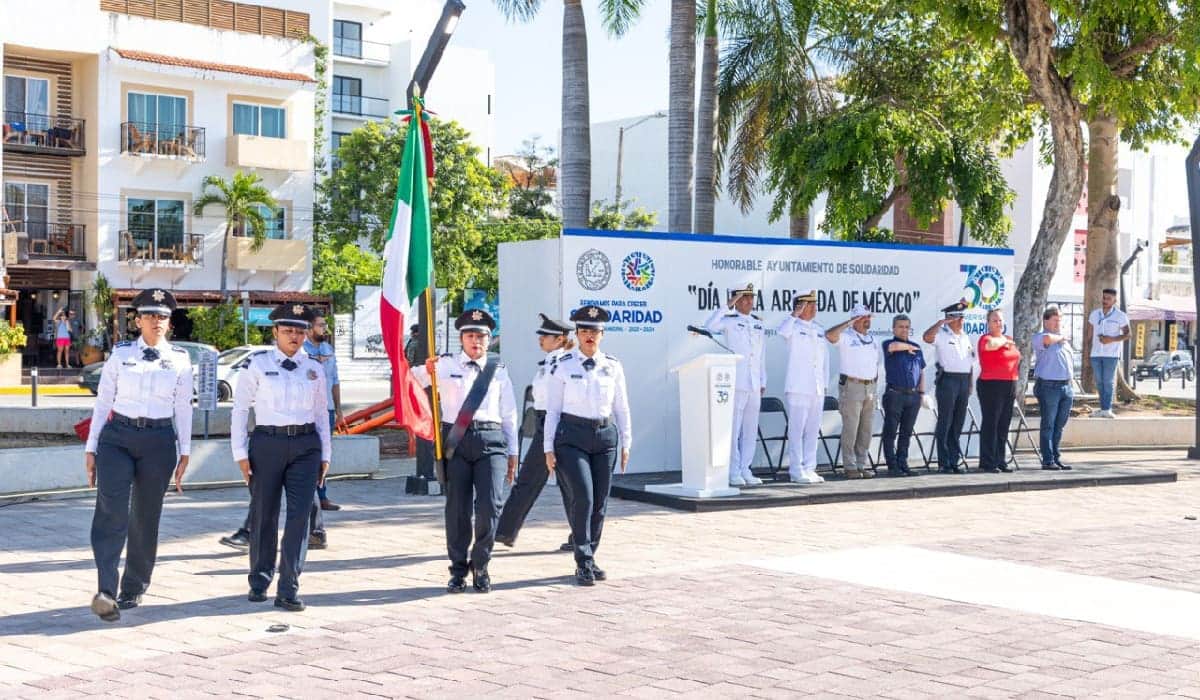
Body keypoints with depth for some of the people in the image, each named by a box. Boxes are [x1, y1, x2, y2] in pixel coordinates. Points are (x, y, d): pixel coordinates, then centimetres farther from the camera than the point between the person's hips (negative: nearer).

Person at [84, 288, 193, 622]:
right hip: (117, 437, -1)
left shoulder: (180, 360, 6)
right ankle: (106, 591, -22)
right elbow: (103, 402, 6)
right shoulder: (120, 354, 5)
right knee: (111, 511, -16)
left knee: (145, 516, 7)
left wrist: (184, 453, 4)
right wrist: (91, 447, 4)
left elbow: (183, 409, 7)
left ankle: (133, 590, 21)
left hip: (159, 442, 1)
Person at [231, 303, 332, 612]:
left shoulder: (314, 369, 9)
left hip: (306, 446, 2)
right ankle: (259, 582, 26)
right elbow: (240, 409, 2)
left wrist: (325, 455, 11)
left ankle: (289, 590, -2)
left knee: (299, 516, -6)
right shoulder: (257, 365, 1)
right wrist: (240, 453, -3)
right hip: (267, 444, -2)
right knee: (264, 516, 7)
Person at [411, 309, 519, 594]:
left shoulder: (498, 370, 14)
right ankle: (459, 570, 18)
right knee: (457, 508, 3)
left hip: (491, 441, 0)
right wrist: (426, 370, -24)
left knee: (490, 507, -10)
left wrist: (513, 452, 14)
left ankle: (480, 566, 9)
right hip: (456, 441, 0)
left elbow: (509, 414, 16)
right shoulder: (446, 365, 9)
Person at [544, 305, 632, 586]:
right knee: (583, 498, -14)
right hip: (572, 436, -3)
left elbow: (622, 408, 12)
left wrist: (625, 444, 10)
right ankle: (584, 563, -5)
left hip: (605, 436, 3)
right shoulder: (563, 366, -1)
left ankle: (589, 558, 20)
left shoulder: (613, 367, 6)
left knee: (600, 503, 5)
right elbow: (552, 409, 1)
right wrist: (549, 448, -3)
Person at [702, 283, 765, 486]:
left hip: (754, 385, 6)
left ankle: (745, 470, 15)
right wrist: (727, 306, -20)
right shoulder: (729, 320, -2)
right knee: (733, 429, -5)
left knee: (751, 429, 8)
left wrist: (763, 382, 15)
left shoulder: (758, 323, 16)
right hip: (736, 383, -6)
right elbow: (709, 327, -23)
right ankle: (734, 472, 0)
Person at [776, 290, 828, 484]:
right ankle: (796, 470, -1)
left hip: (817, 389, 7)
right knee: (797, 430, -5)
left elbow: (824, 357, 20)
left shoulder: (819, 329, 17)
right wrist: (795, 315, -23)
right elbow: (782, 332, -28)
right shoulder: (794, 326, -3)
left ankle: (809, 468, 16)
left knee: (813, 430, 10)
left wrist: (824, 384, 15)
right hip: (798, 387, -7)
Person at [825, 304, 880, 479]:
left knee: (866, 429, 8)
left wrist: (874, 384, 14)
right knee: (850, 428, -6)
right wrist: (848, 323, -19)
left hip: (870, 388, 6)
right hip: (851, 386, -6)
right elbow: (829, 335, -25)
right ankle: (850, 466, -1)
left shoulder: (873, 339, 16)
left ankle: (862, 465, 14)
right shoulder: (846, 337, -4)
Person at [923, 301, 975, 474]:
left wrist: (970, 384, 15)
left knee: (958, 424, 9)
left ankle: (954, 461, 15)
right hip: (947, 380, -7)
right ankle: (943, 463, -3)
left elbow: (970, 362, 21)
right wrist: (941, 322, -24)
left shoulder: (966, 337, 18)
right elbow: (926, 337, -26)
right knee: (945, 423, -5)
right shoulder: (942, 334, -3)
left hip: (964, 380, 7)